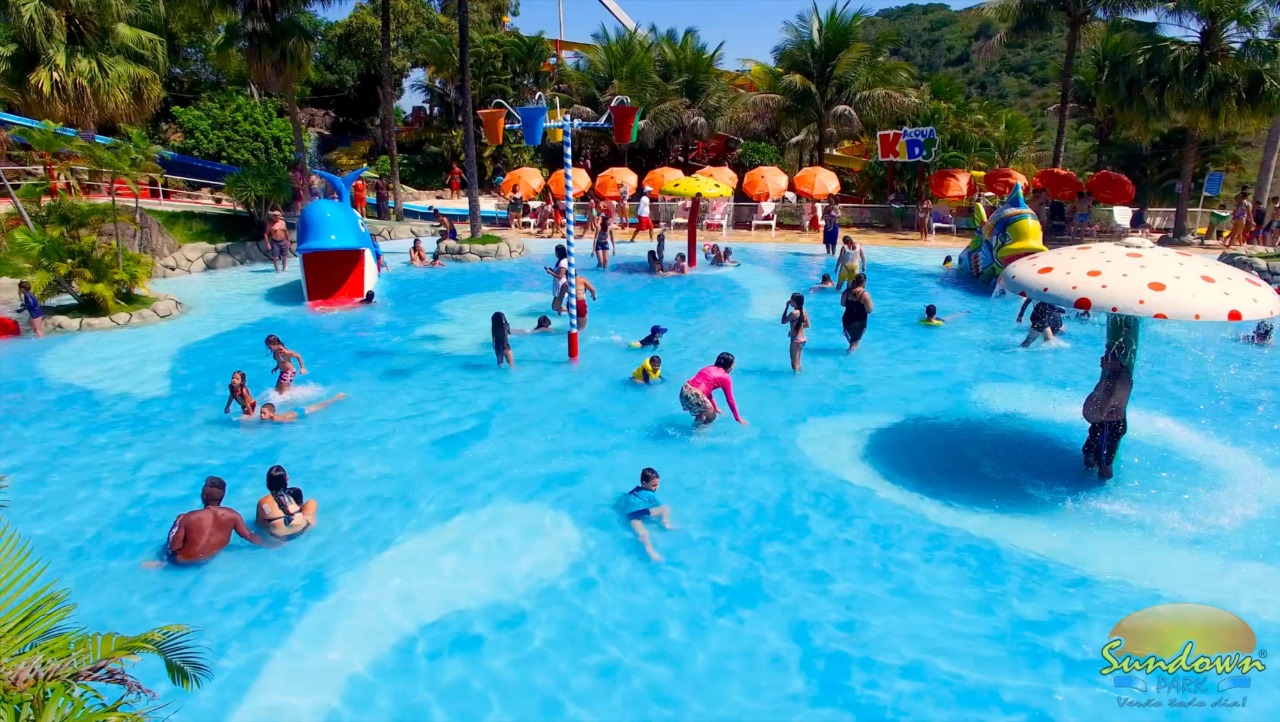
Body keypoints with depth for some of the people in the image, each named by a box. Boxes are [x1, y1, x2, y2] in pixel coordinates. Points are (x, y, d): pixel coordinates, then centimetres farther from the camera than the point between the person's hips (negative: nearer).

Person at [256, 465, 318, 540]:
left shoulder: (262, 502, -10)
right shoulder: (296, 492, -10)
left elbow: (259, 523, 2)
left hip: (279, 537, 2)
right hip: (301, 530, -2)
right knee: (312, 502, 21)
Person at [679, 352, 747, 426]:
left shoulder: (709, 369, 27)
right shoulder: (725, 377, 6)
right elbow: (730, 399, 9)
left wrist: (715, 407, 44)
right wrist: (738, 418, 18)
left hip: (684, 390, 7)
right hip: (695, 395, -7)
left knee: (702, 411, 32)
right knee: (712, 416, 17)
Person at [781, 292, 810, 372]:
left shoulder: (794, 313, -21)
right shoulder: (804, 311, 3)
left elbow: (783, 321, -9)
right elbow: (807, 325, 13)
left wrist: (786, 307, -8)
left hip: (796, 340, -8)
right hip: (803, 339, 8)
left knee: (794, 364, 3)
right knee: (798, 363, 20)